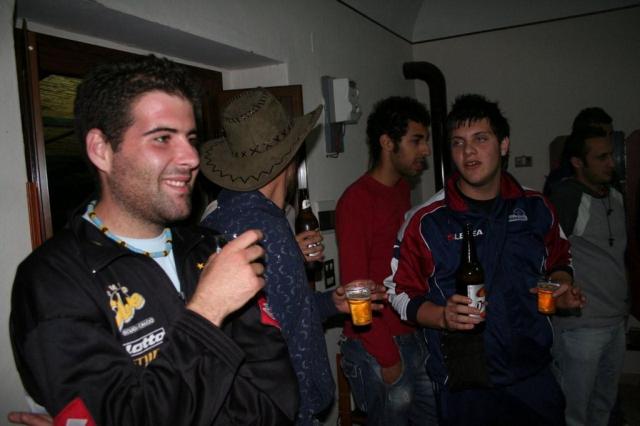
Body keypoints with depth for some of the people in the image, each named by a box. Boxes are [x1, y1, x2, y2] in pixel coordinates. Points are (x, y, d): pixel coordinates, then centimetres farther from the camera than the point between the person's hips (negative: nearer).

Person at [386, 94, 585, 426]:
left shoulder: (536, 209, 1)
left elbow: (558, 261, 18)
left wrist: (561, 286, -3)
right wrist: (443, 317, -22)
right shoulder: (425, 221, -11)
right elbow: (401, 293, -6)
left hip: (535, 376, 4)